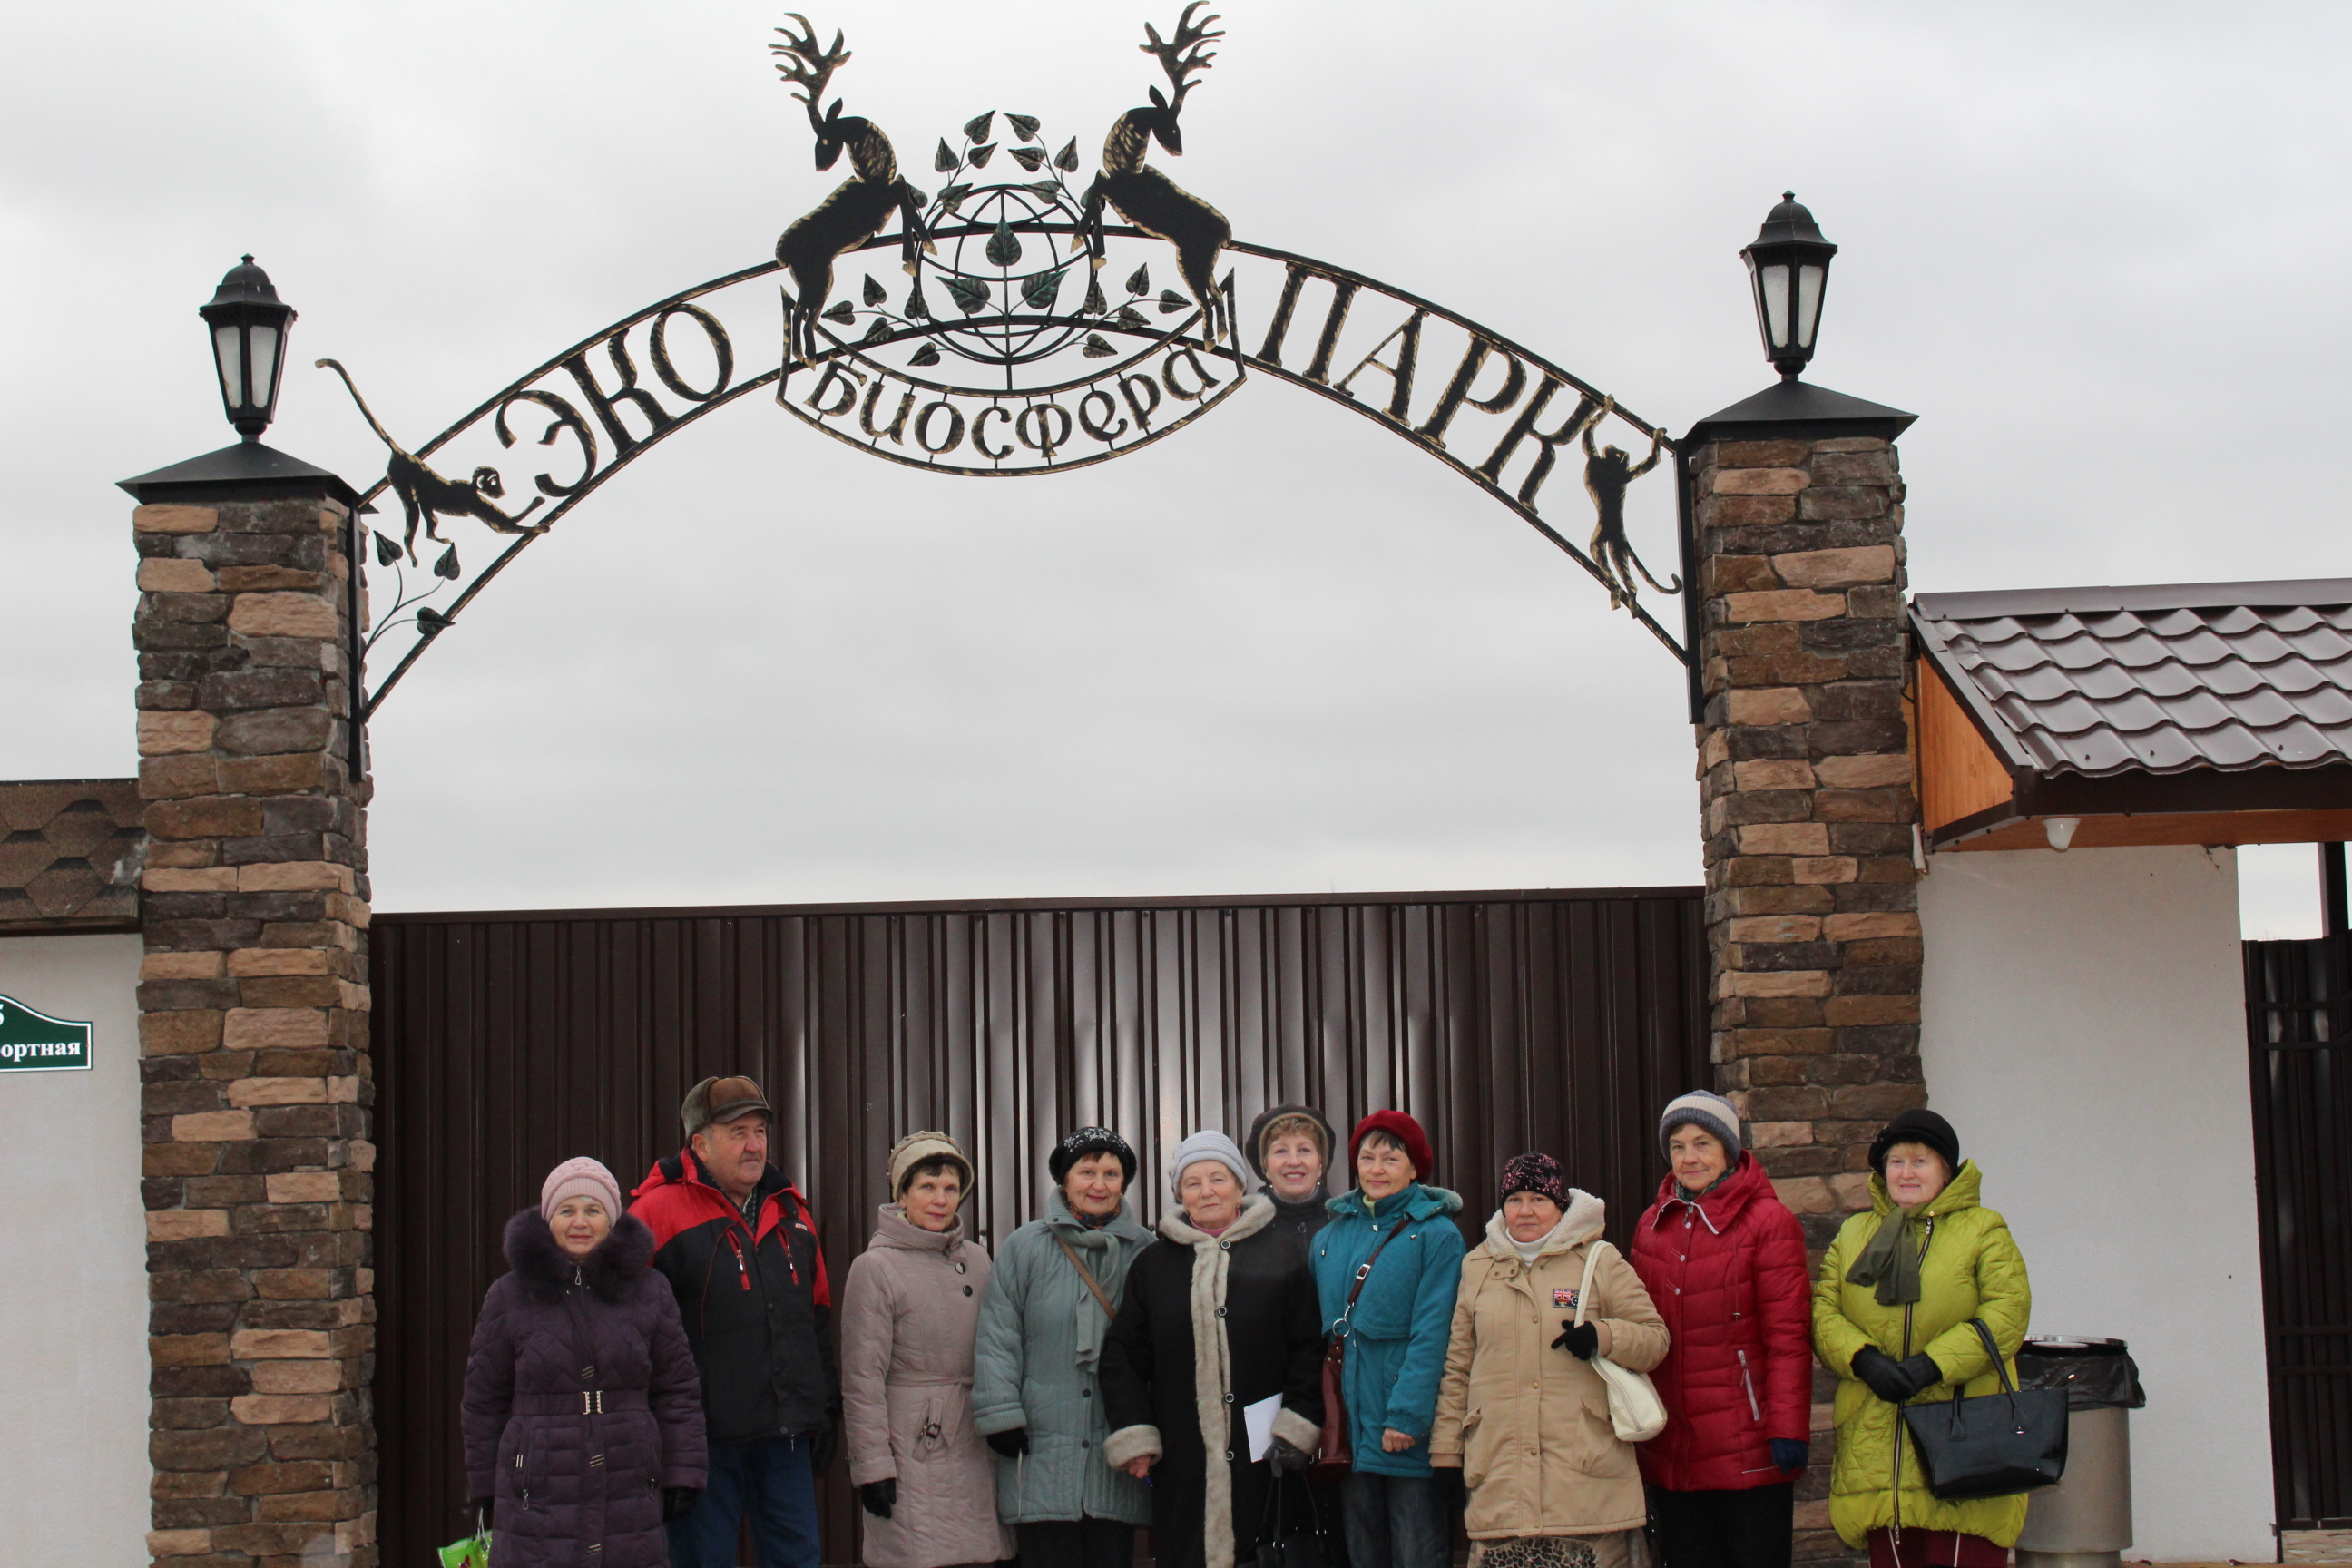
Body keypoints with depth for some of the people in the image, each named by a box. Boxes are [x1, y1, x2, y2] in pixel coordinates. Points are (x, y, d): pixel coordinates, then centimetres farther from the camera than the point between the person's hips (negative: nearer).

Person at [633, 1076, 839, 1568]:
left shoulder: (791, 1213, 13)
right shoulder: (661, 1211, -7)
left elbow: (818, 1317, 20)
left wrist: (825, 1409, 18)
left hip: (787, 1433, 6)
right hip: (705, 1435, -5)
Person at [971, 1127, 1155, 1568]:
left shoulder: (1145, 1252, 7)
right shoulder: (1024, 1247, 3)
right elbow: (998, 1339, 1)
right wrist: (1001, 1417, -6)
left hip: (1116, 1461, 2)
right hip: (1044, 1457, -2)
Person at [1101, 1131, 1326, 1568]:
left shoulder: (1284, 1255, 5)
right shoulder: (1153, 1264, 12)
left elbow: (1309, 1350, 2)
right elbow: (1122, 1356, 12)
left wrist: (1296, 1427, -7)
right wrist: (1133, 1436, 2)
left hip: (1262, 1459, -2)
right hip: (1182, 1462, 2)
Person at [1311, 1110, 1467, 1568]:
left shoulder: (1436, 1234, -3)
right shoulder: (1331, 1237, 12)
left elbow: (1432, 1333, -10)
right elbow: (1321, 1329, 14)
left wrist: (1407, 1414, -18)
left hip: (1410, 1430, -5)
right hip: (1350, 1427, 5)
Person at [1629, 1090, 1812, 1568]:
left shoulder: (1768, 1221, -4)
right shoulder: (1652, 1225, 12)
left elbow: (1788, 1337, -9)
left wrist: (1788, 1431, -15)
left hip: (1746, 1450, -5)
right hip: (1670, 1452, 5)